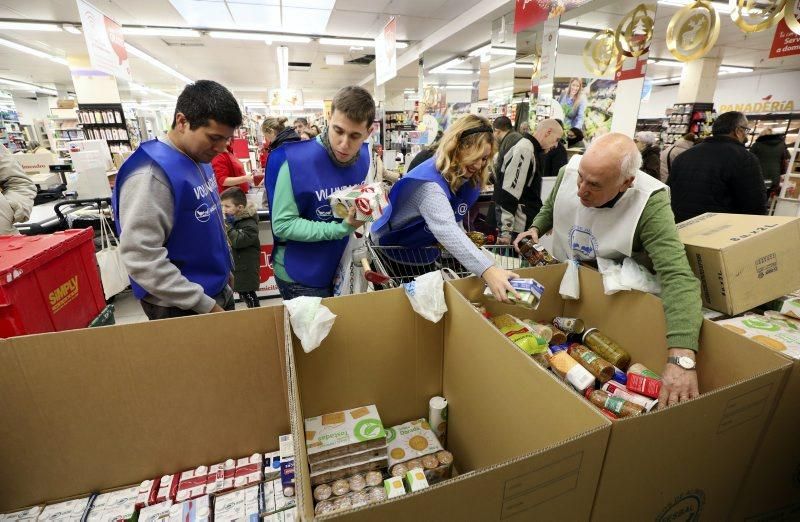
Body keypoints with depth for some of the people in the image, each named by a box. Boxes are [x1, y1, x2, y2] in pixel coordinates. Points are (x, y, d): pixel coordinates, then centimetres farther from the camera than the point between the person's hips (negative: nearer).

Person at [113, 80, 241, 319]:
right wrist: (205, 305, -23)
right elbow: (142, 259, -26)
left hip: (220, 291, 8)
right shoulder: (151, 174, -23)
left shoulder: (200, 160, 4)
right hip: (182, 308, -8)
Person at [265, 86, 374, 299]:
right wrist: (342, 228, -30)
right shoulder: (296, 161, -25)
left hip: (340, 269, 7)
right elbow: (283, 225, -23)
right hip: (300, 275, -6)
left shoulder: (363, 157, -5)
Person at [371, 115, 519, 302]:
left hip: (424, 257, 8)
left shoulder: (466, 178, -6)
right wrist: (487, 269, -61)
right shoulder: (430, 182, -34)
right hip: (393, 254, -7)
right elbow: (446, 230, -50)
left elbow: (454, 225, -1)